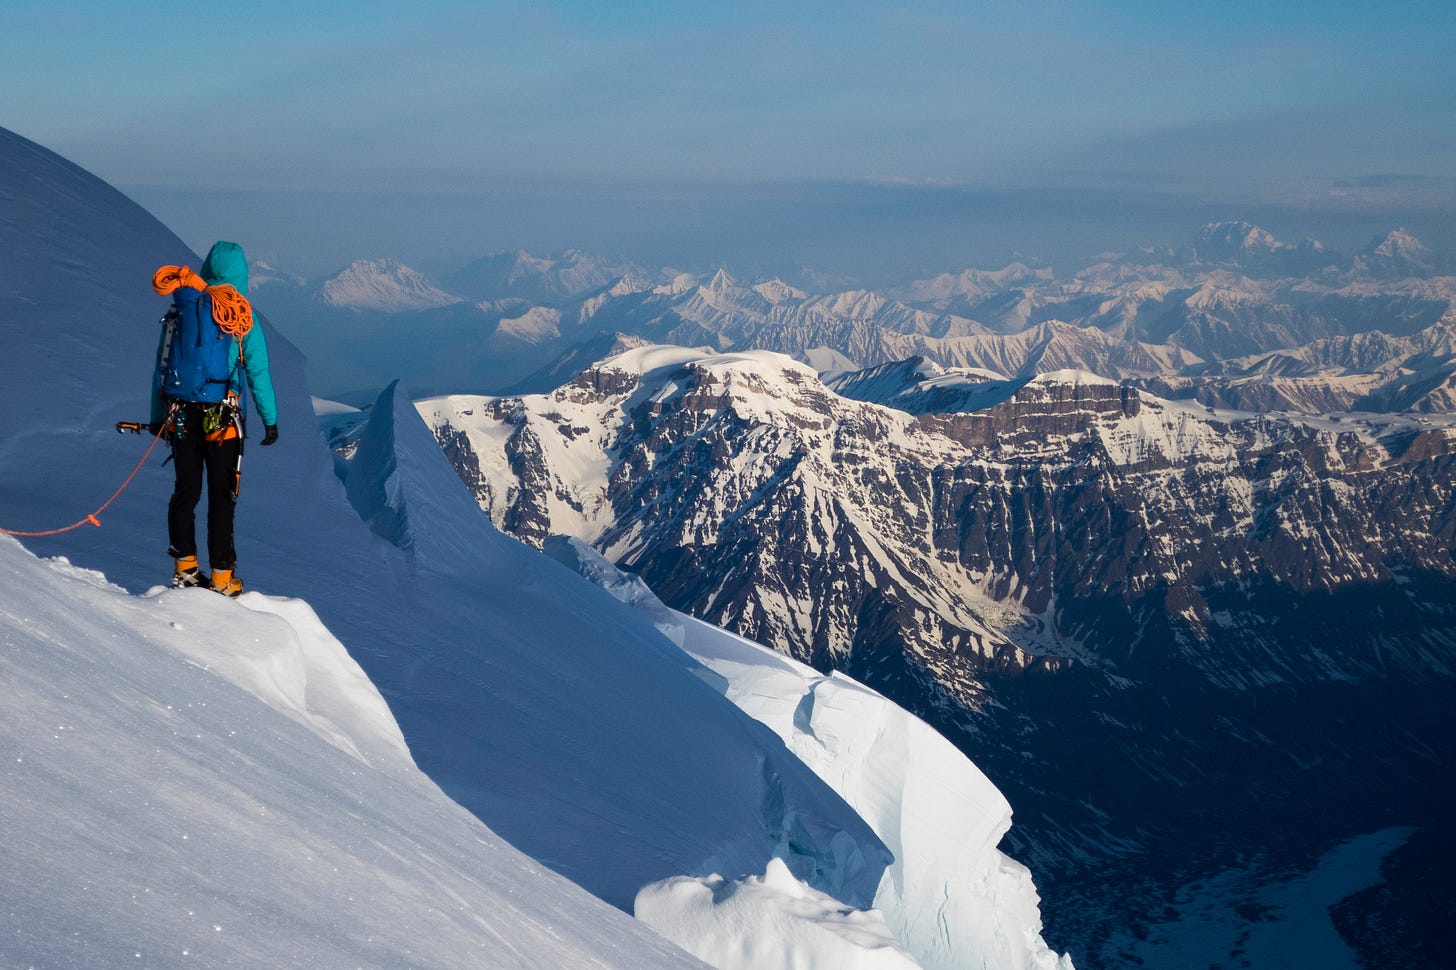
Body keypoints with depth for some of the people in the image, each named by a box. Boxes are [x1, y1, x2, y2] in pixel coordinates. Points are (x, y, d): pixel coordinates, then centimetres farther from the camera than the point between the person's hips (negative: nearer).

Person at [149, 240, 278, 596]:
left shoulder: (179, 310, 5)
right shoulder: (241, 316, -6)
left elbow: (161, 365, 9)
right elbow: (258, 371, -6)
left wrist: (157, 417, 17)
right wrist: (270, 419, 3)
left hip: (180, 416, 4)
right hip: (222, 418, -3)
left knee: (185, 490, 14)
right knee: (222, 495, 2)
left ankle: (185, 567, 15)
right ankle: (222, 576, 4)